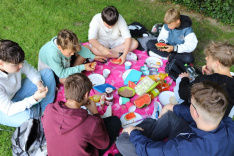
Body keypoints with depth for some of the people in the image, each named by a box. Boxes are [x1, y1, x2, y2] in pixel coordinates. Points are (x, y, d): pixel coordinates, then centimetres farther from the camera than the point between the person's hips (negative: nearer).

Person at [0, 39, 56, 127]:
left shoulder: (15, 61, -23)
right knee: (26, 116, -37)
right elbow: (9, 110, -32)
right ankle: (41, 109, 1)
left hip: (17, 92, 6)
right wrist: (35, 98, -41)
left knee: (48, 73, -7)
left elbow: (32, 72, -3)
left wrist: (39, 83, -25)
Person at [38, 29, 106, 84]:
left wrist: (93, 56, -12)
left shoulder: (68, 43, -26)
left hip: (64, 63, 6)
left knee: (86, 47, -4)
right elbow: (61, 74, -34)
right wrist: (82, 67, -34)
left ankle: (73, 70, -7)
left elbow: (80, 48, -4)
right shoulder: (52, 55, -43)